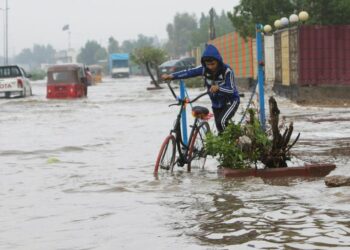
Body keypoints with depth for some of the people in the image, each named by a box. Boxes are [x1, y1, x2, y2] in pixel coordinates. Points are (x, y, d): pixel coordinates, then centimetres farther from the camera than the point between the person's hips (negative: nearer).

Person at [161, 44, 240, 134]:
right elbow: (189, 72, -19)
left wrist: (218, 88, -49)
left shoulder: (227, 71, -25)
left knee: (222, 122, -29)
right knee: (220, 130, 9)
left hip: (230, 101, -5)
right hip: (216, 103, 6)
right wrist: (171, 76, -33)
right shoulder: (204, 69, -12)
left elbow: (231, 90, -29)